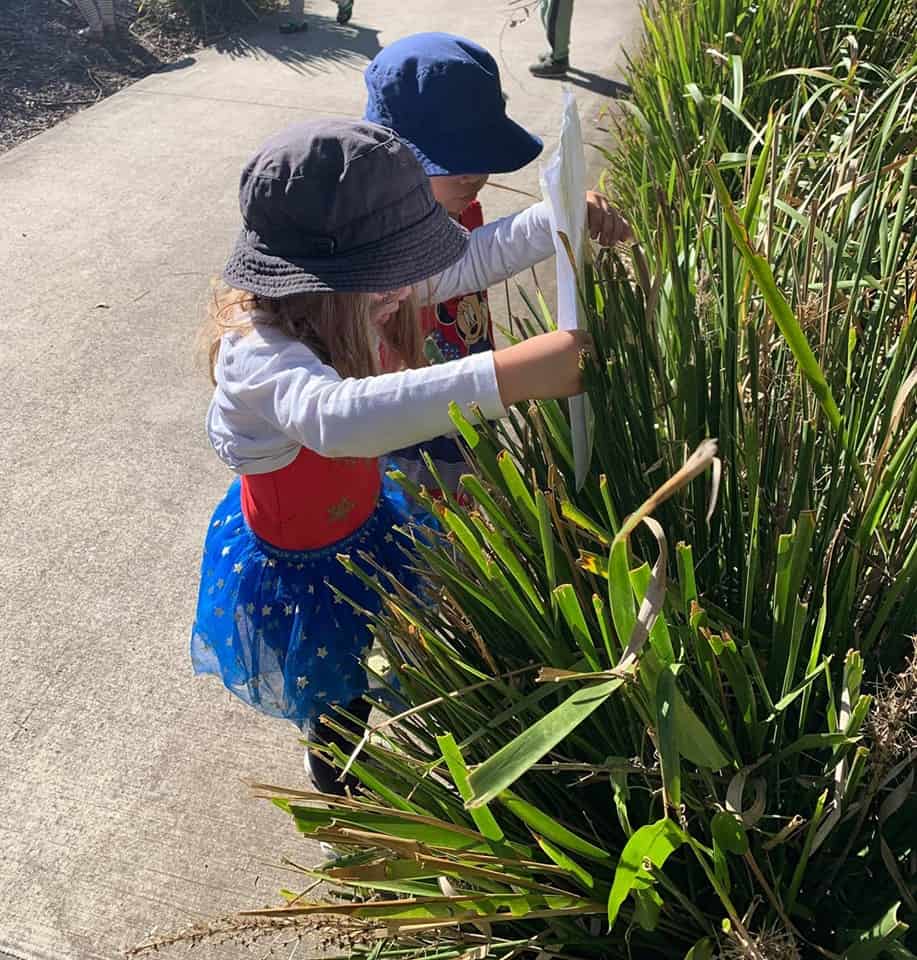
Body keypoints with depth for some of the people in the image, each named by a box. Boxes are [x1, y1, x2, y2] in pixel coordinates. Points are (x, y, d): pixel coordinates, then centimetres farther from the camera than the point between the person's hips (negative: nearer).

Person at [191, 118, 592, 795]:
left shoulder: (343, 301, -18)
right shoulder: (258, 351, -41)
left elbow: (466, 261, -6)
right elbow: (337, 417, -63)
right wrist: (507, 375, -69)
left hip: (361, 521, 7)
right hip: (294, 571, -7)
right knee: (341, 712, 19)